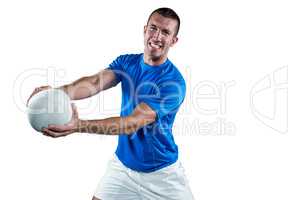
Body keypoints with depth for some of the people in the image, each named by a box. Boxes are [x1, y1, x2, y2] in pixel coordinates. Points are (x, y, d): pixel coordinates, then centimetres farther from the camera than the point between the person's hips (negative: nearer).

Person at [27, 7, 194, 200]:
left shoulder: (174, 82, -22)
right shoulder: (126, 62, -3)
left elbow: (134, 123, -30)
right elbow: (95, 82, -21)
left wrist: (79, 126, -43)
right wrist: (57, 92, -42)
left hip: (162, 172, -4)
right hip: (122, 164, 4)